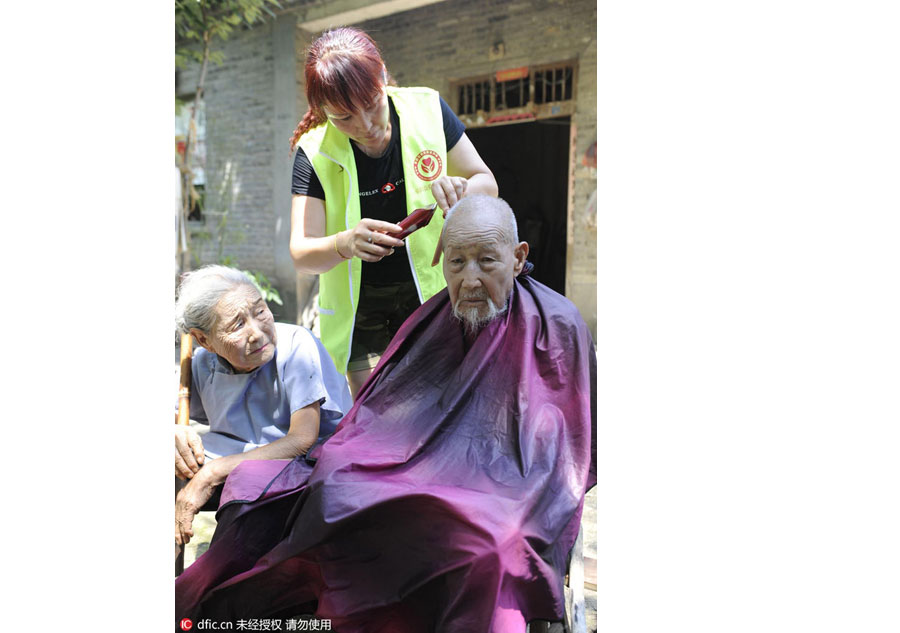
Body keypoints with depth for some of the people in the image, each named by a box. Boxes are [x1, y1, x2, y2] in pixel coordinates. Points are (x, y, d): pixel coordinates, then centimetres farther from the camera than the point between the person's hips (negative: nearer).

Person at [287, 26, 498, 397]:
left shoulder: (427, 110, -10)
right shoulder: (315, 152, -12)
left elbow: (488, 184, -1)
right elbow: (301, 254, -17)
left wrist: (462, 191, -26)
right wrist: (344, 244, -40)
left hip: (430, 289, 0)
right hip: (360, 302, 0)